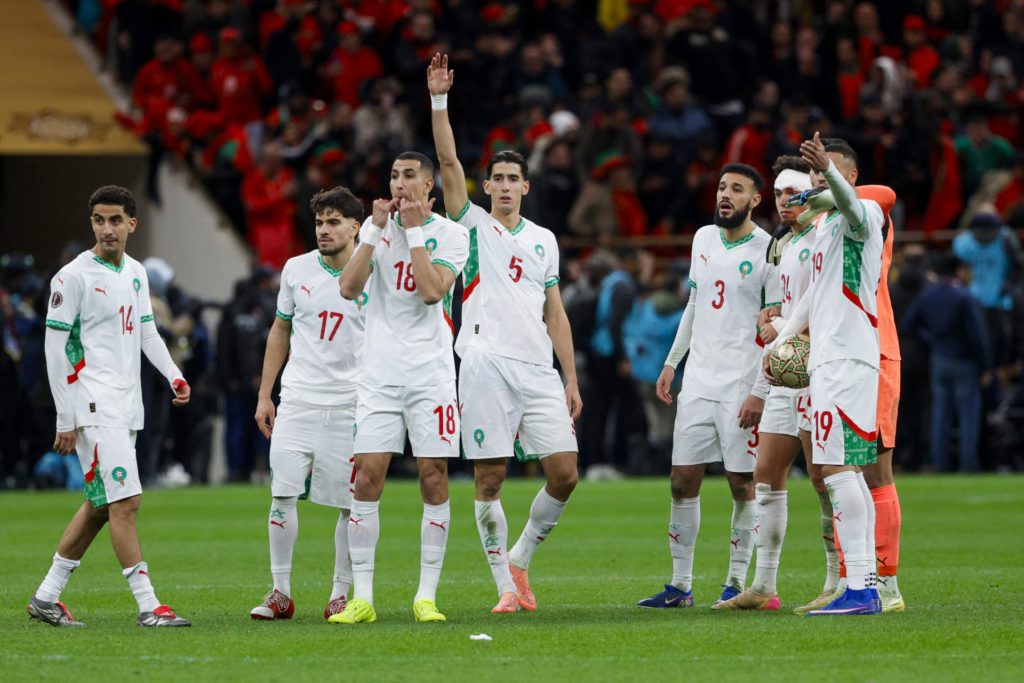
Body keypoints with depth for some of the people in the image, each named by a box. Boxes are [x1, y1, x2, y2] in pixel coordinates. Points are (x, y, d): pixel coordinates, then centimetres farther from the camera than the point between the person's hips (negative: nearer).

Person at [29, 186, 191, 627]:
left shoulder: (135, 273, 13)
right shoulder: (73, 276, -8)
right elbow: (55, 347, -8)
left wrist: (174, 376, 1)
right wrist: (65, 419, -11)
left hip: (126, 405, 8)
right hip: (93, 405, -8)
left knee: (100, 505, 11)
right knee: (125, 501, -13)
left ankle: (46, 597, 20)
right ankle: (148, 607, -13)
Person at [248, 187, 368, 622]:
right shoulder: (297, 270, 7)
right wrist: (264, 395, 13)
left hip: (352, 403, -2)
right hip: (297, 401, 2)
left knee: (352, 502, -1)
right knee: (283, 494, -6)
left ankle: (340, 595, 10)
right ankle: (280, 593, 1)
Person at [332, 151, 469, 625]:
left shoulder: (450, 234, 0)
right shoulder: (377, 226, 9)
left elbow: (432, 291, -15)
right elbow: (349, 288, -3)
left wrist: (415, 230, -11)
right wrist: (376, 230, -8)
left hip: (430, 372, -2)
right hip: (380, 370, 2)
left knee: (434, 478, -2)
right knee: (367, 477, -5)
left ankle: (426, 596, 5)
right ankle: (362, 598, -1)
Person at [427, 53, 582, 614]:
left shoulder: (544, 240, 17)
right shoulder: (473, 226, 8)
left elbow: (555, 314, 18)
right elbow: (448, 162, -5)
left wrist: (571, 380, 12)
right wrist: (439, 99, -14)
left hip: (539, 371, 3)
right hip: (486, 367, -3)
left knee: (564, 472, -5)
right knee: (489, 479, -4)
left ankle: (519, 558, 16)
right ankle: (506, 585, 4)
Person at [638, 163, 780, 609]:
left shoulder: (768, 251, -8)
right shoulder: (703, 238, 12)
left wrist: (761, 392, -15)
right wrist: (672, 362, 19)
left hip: (742, 384, -6)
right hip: (698, 380, 6)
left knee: (741, 484, -2)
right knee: (683, 481, 2)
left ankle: (736, 583, 7)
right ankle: (680, 585, 8)